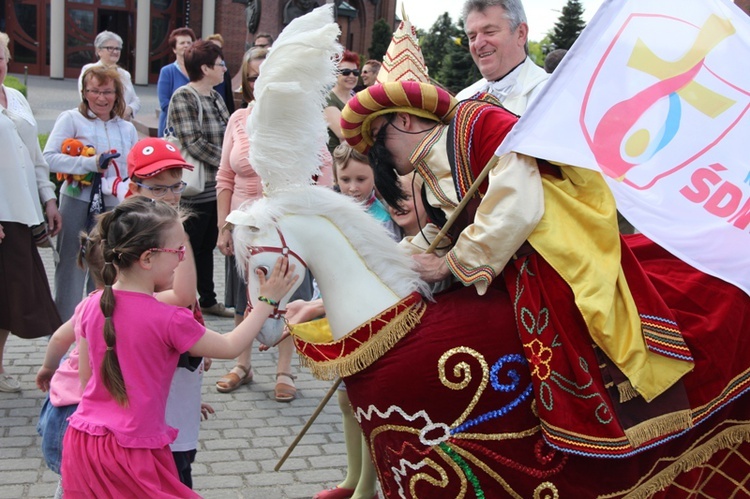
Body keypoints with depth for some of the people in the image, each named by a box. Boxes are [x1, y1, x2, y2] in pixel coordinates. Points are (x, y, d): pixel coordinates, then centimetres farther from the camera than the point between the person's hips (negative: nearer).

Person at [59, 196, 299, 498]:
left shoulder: (92, 305, -1)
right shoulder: (168, 320, -18)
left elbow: (85, 376, 9)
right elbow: (230, 347, -3)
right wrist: (268, 300, 6)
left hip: (82, 441, 7)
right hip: (132, 451, -6)